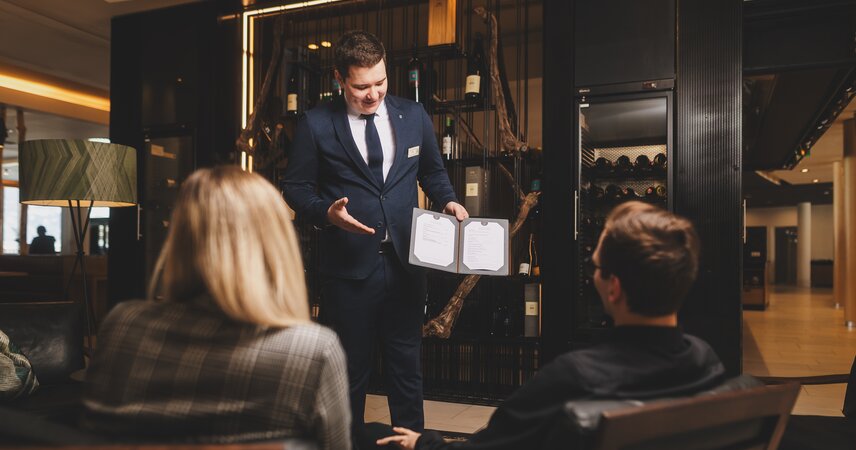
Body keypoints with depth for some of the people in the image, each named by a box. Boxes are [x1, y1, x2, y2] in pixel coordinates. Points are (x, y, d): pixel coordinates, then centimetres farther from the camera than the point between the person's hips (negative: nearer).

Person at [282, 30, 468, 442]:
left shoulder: (414, 116, 4)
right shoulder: (316, 125, -5)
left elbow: (432, 170, 15)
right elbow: (295, 187, 0)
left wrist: (448, 200, -3)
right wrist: (327, 212, -18)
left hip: (405, 264, 3)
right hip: (349, 268, -2)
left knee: (406, 366, 14)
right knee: (350, 370, 13)